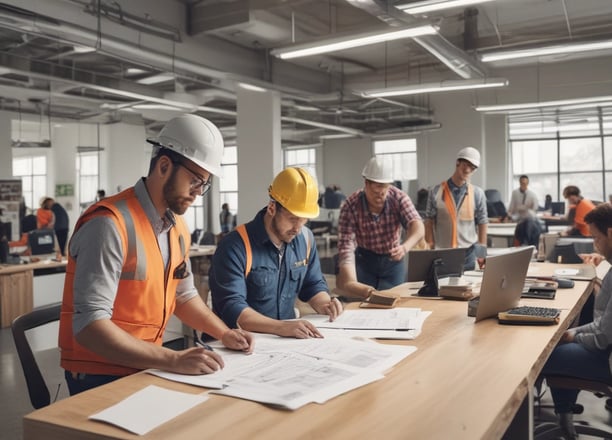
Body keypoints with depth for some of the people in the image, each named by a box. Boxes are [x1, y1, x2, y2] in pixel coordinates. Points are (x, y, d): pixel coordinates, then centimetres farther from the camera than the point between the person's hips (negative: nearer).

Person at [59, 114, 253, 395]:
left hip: (145, 368, 8)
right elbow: (90, 326, -27)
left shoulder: (178, 226, 4)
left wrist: (224, 334, 2)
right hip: (100, 377, -8)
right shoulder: (110, 224, -22)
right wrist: (172, 360, -32)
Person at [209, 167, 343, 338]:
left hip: (289, 340, 5)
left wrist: (324, 305, -3)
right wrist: (280, 327, -34)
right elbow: (232, 308, -22)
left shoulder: (305, 239, 5)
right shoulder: (235, 247, -16)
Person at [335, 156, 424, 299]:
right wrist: (351, 283, -42)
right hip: (364, 260, -1)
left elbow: (417, 225, -31)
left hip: (393, 260, 1)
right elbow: (346, 245, -28)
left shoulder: (399, 197, -19)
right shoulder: (351, 206, -23)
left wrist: (405, 247, -53)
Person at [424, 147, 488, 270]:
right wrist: (430, 251, -3)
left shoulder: (477, 194, 1)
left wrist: (482, 252, 2)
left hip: (468, 254, 1)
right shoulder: (436, 192, -2)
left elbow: (482, 223, 5)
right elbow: (429, 222, 1)